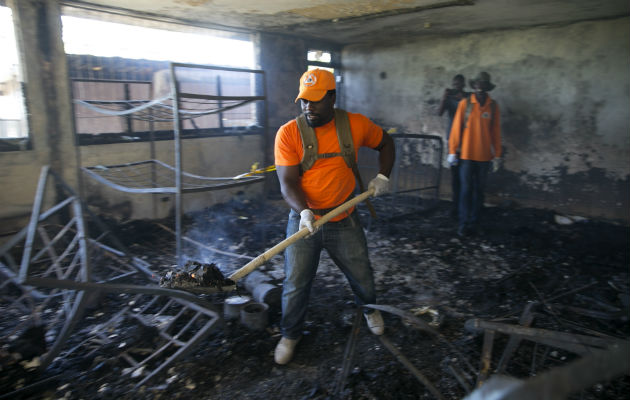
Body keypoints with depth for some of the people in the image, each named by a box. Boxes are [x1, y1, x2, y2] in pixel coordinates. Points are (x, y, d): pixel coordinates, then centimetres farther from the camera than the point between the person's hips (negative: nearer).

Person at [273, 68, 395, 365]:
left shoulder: (356, 124, -5)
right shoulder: (288, 133, -11)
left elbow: (385, 143, 15)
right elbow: (287, 182, -15)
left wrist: (383, 176, 2)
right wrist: (304, 211, -32)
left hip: (344, 220, 2)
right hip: (303, 221, -1)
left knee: (361, 275, 15)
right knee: (295, 284, 4)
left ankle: (370, 309, 49)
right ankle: (290, 335, 30)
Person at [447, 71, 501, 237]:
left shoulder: (493, 106, 4)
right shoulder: (465, 104, -1)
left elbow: (496, 131, 6)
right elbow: (456, 128, 0)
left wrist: (497, 155, 4)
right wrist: (452, 151, -3)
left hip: (484, 156, 2)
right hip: (466, 154, -2)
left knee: (479, 190, 7)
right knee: (466, 189, -1)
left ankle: (473, 223, 16)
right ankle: (463, 224, 6)